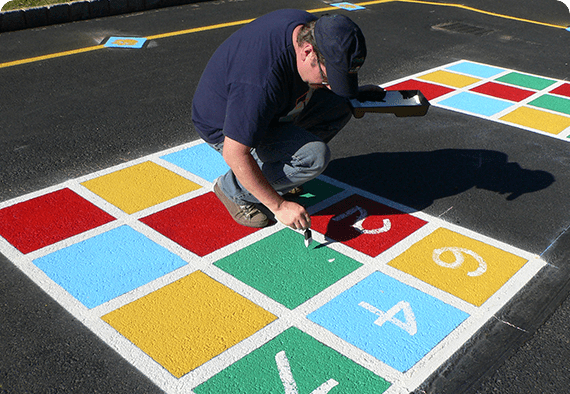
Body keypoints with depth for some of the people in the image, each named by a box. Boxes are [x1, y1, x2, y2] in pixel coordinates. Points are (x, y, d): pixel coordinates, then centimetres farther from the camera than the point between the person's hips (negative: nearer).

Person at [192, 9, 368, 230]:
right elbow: (234, 154, -33)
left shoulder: (313, 29, -14)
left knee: (340, 106, -4)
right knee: (314, 156, -26)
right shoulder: (260, 84, -40)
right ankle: (234, 189, -5)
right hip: (225, 128, -8)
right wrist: (279, 206, -27)